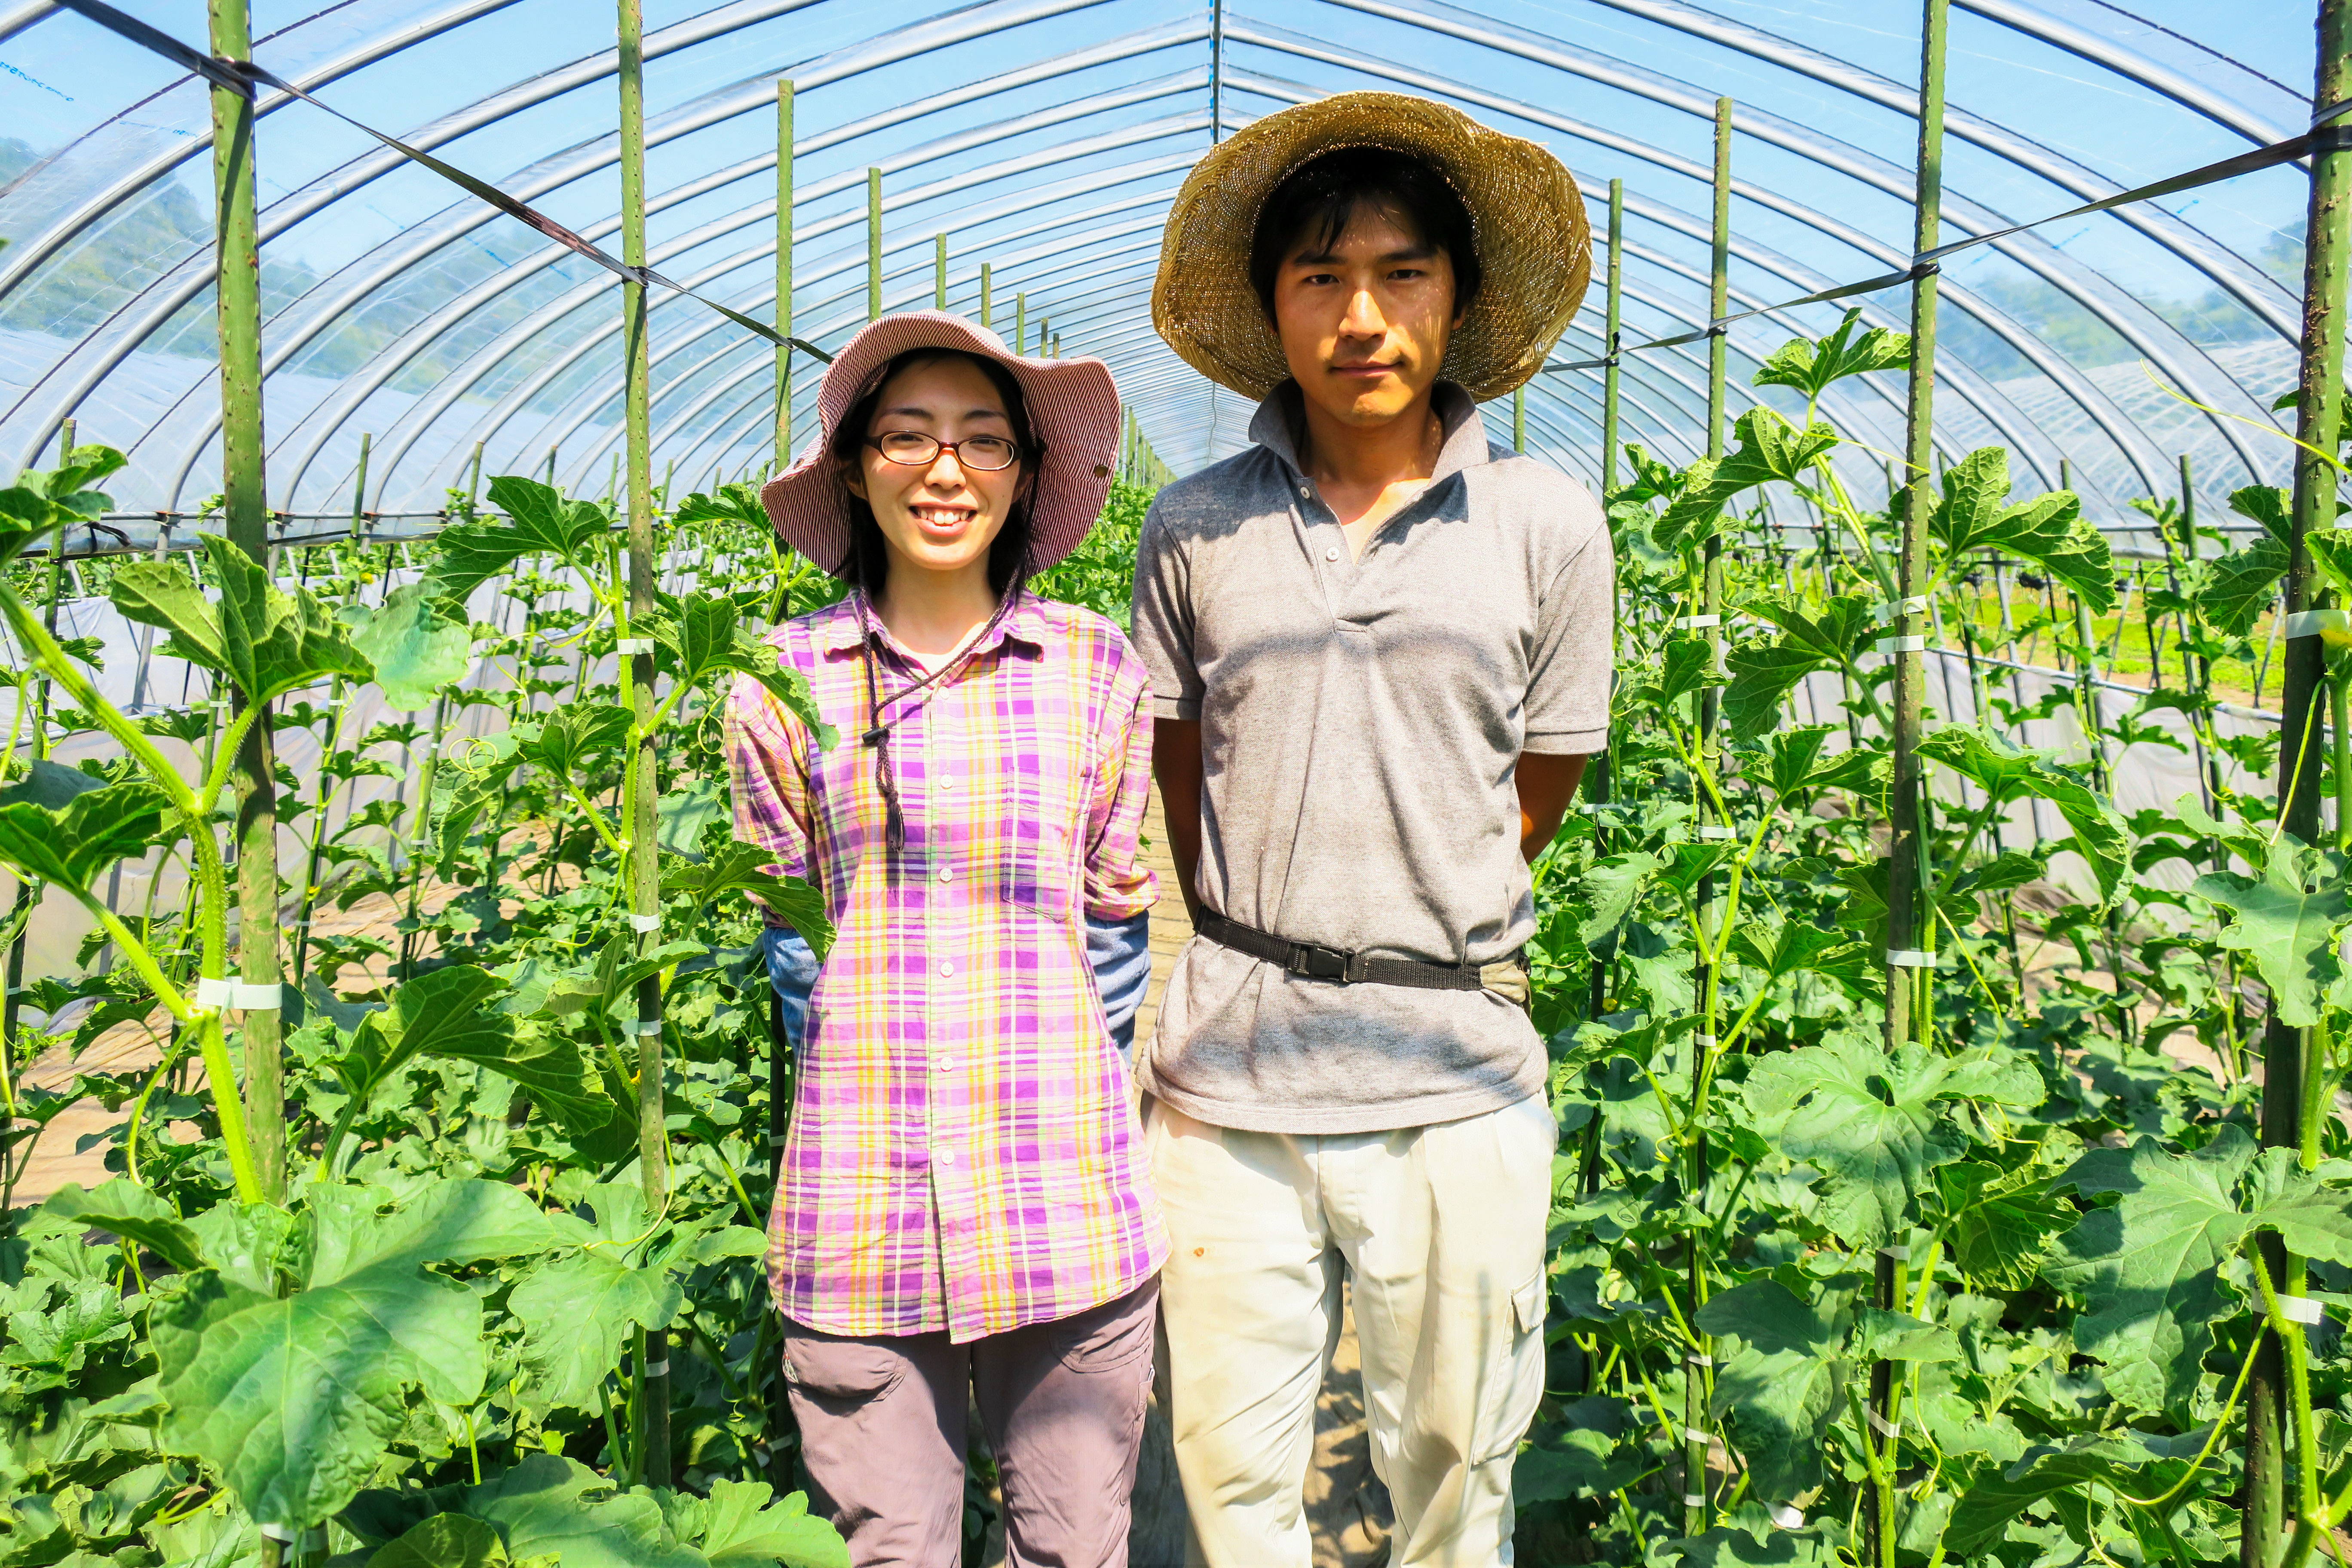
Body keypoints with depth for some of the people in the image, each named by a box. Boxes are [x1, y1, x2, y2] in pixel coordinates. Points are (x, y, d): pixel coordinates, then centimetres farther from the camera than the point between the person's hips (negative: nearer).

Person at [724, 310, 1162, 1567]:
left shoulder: (1094, 669, 3)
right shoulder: (787, 682, 2)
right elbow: (781, 928, 10)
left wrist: (1054, 1080, 7)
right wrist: (871, 1076, 3)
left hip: (1066, 1212, 0)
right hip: (857, 1214, 0)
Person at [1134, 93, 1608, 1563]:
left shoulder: (1548, 527, 0)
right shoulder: (1194, 528, 3)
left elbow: (1539, 789, 8)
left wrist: (1420, 933, 7)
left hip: (1457, 1074, 0)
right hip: (1231, 1067, 1)